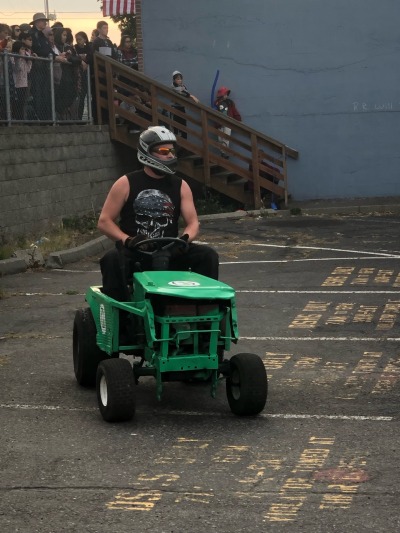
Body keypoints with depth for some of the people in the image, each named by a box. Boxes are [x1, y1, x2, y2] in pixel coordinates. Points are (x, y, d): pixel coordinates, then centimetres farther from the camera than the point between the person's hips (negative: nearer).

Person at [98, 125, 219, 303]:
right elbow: (104, 221, 0)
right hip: (134, 254, -3)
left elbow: (193, 222, 8)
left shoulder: (180, 186, 10)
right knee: (112, 260, -35)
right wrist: (127, 240, -17)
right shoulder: (126, 184, 1)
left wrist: (185, 238, -16)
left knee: (208, 255, -17)